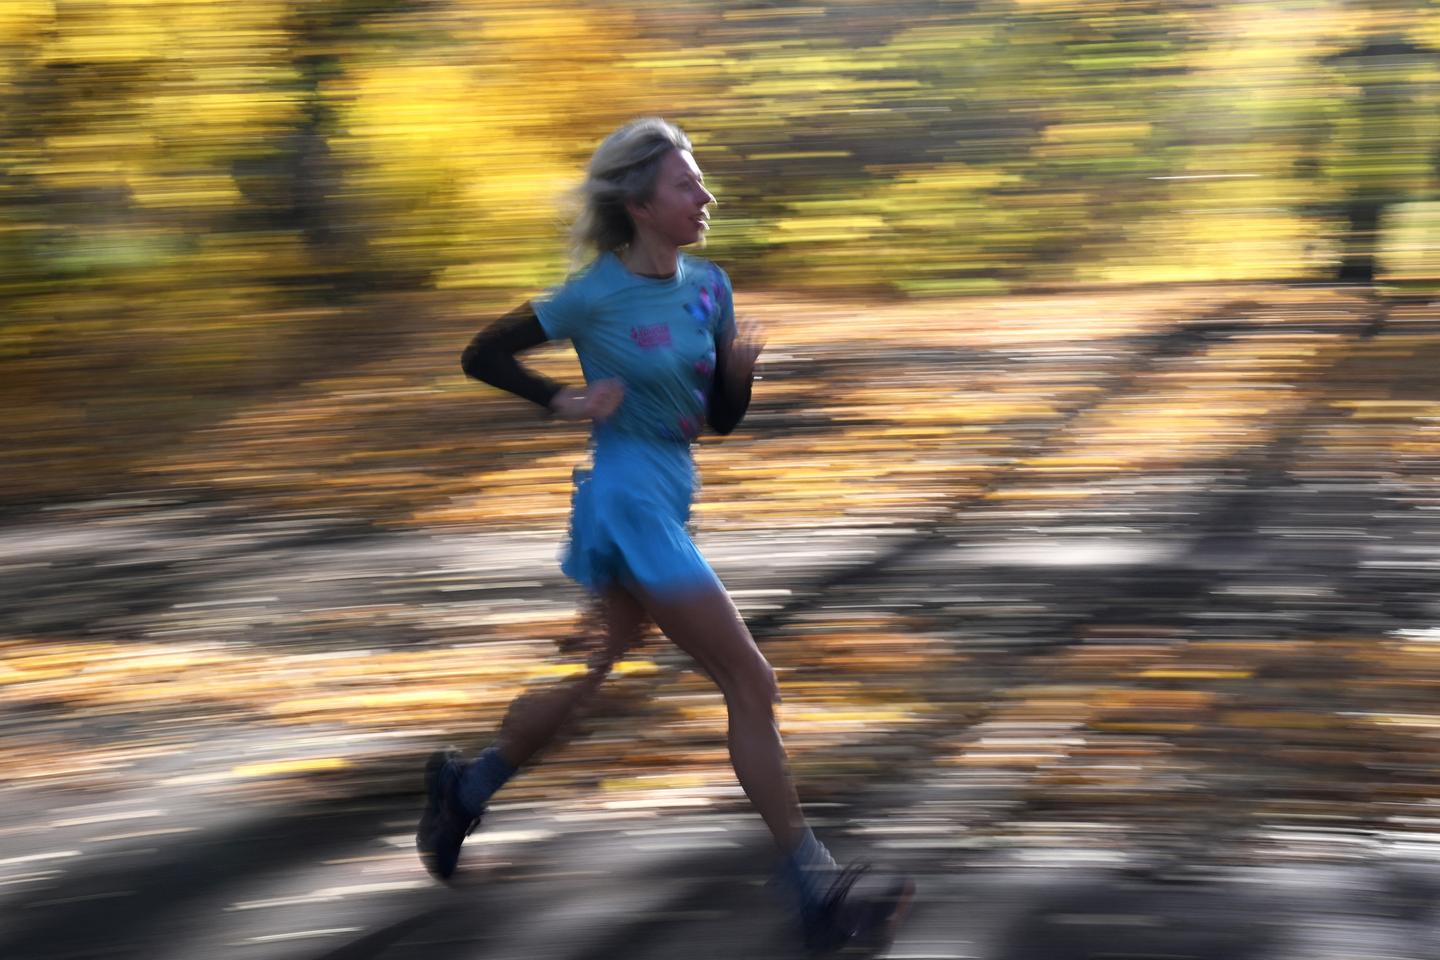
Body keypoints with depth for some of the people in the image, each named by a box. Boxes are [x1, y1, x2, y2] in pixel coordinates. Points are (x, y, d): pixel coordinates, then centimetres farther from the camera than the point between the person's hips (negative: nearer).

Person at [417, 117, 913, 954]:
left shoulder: (708, 286, 7)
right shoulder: (598, 295, -12)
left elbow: (722, 420, 12)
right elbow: (482, 354, -2)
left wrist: (740, 372, -8)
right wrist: (564, 401, -14)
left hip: (668, 499, 8)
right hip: (627, 500, -8)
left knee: (596, 679, 21)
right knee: (751, 682, -11)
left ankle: (465, 790, 40)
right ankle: (816, 890, -8)